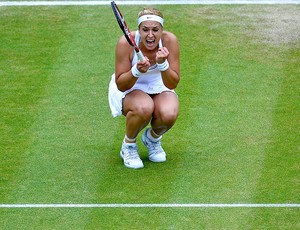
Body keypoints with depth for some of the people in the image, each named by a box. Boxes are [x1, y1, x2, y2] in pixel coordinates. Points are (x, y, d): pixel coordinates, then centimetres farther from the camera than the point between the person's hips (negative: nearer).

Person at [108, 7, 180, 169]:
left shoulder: (169, 41, -21)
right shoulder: (126, 43, -26)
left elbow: (172, 84, -20)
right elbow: (120, 85, -21)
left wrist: (162, 64, -39)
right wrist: (137, 71, -41)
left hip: (159, 88, 2)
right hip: (129, 89, -2)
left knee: (169, 115, -31)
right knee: (144, 108, -37)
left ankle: (152, 138, 7)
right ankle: (128, 146, -5)